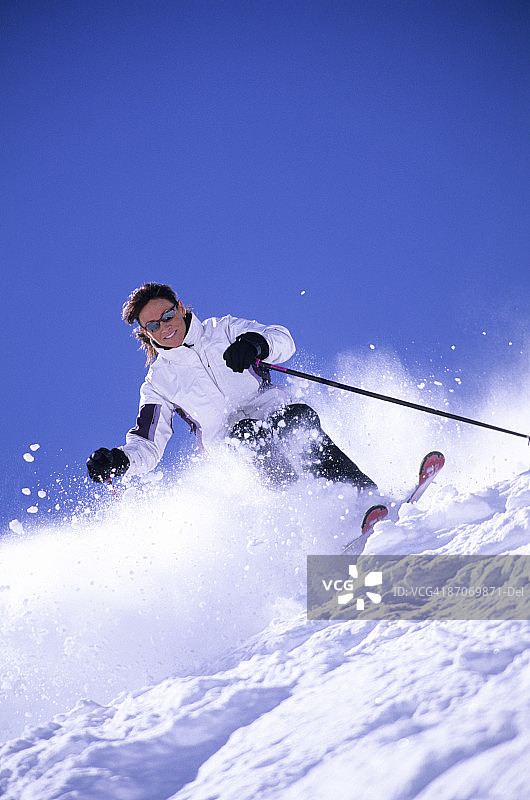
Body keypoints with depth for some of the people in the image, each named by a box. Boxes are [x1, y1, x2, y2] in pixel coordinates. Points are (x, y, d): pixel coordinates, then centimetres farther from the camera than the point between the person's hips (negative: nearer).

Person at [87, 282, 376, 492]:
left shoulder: (224, 330, 12)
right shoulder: (159, 383, 13)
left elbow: (282, 339, -2)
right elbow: (148, 448, 9)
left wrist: (255, 342, -25)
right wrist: (118, 460, -13)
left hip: (275, 414, 1)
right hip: (230, 447, -1)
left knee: (301, 416, -33)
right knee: (245, 432, -36)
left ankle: (367, 494, -32)